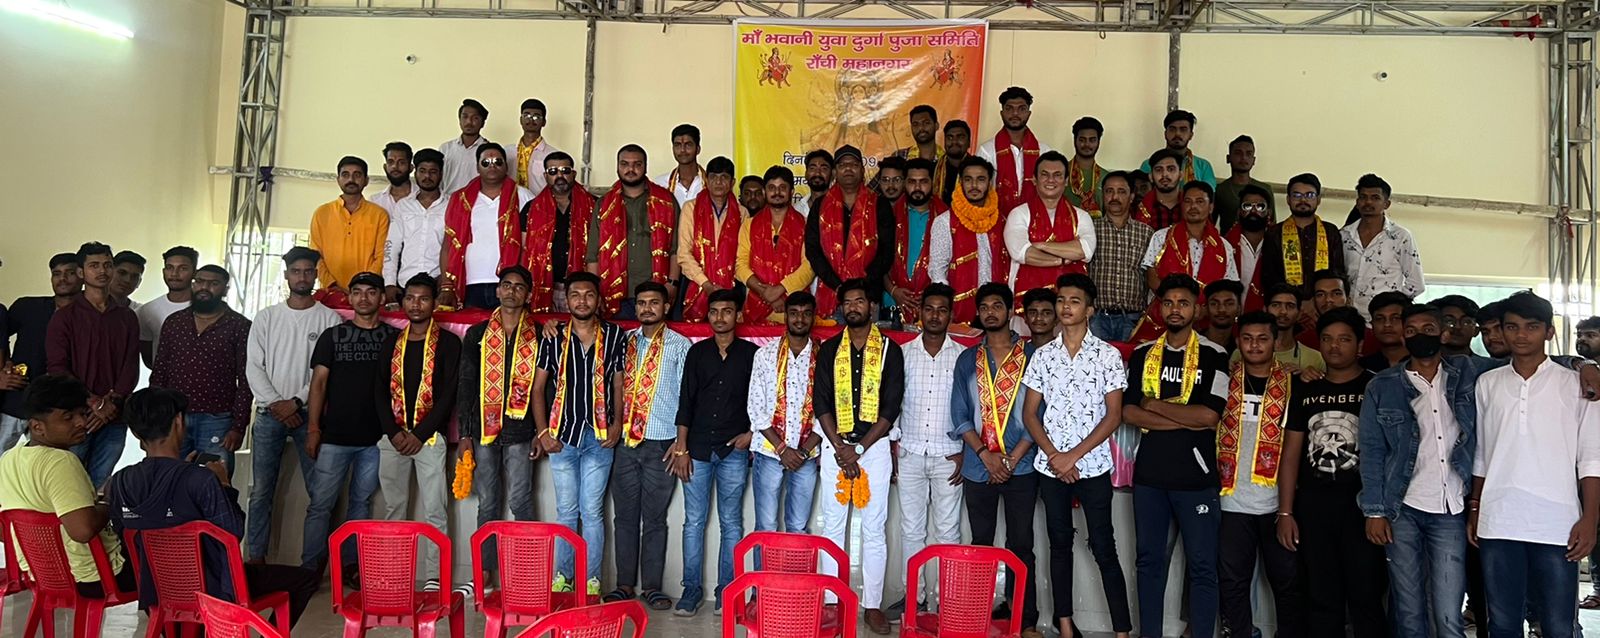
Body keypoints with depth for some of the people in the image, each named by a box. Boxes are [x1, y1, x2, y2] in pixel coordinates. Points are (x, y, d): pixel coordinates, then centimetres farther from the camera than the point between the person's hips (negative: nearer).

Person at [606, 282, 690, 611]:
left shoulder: (679, 345, 1)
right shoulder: (625, 341, 10)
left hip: (661, 444, -3)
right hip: (626, 441, 3)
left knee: (655, 518, 4)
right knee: (625, 516, 7)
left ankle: (651, 586, 11)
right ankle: (625, 584, 14)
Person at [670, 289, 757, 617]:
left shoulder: (751, 353, 4)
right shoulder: (697, 352, 8)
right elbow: (685, 401, 4)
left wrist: (751, 433, -5)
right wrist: (681, 449, -1)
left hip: (734, 450, -1)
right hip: (698, 448, 1)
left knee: (731, 522, 4)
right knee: (694, 521, 3)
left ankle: (726, 590, 10)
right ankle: (692, 589, 10)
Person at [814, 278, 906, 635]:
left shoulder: (889, 349, 2)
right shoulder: (829, 349, 8)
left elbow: (892, 405, -3)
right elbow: (820, 402, 2)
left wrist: (860, 448, -10)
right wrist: (840, 447, -10)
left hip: (874, 445, -2)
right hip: (835, 446, 2)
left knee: (874, 528, 1)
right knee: (833, 525, 4)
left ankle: (873, 604, 7)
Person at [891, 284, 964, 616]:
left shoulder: (962, 356, 1)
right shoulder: (903, 354, 5)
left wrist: (966, 453, -4)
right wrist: (892, 450, 3)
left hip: (948, 456, -2)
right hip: (910, 454, 2)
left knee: (948, 530, 2)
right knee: (911, 528, 6)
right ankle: (914, 595, 15)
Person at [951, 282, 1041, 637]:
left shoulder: (1031, 356, 1)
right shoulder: (967, 360, 8)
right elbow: (960, 417, 4)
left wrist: (1012, 459, -10)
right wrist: (985, 455, -10)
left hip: (1021, 468, -2)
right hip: (978, 469, 2)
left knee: (1021, 544, 2)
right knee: (981, 544, 9)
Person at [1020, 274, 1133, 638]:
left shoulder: (1108, 355, -2)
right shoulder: (1043, 355, 5)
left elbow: (1113, 415, -7)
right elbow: (1029, 413, 5)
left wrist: (1074, 455, -13)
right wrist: (1053, 455, -8)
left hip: (1092, 466, -3)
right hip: (1050, 467, 3)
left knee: (1104, 548, -1)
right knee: (1060, 543, 10)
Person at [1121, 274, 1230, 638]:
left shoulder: (1214, 356, -2)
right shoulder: (1143, 355, 7)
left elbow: (1210, 414, -14)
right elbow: (1129, 413, -3)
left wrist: (1155, 405, -7)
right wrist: (1186, 419, -11)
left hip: (1195, 475, -3)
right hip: (1149, 473, 3)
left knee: (1202, 564, 2)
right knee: (1149, 559, 11)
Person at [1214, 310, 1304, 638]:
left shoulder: (1292, 383, 2)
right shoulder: (1224, 380, 6)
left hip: (1277, 500, -1)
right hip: (1232, 500, 1)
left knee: (1287, 580, 6)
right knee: (1232, 580, 8)